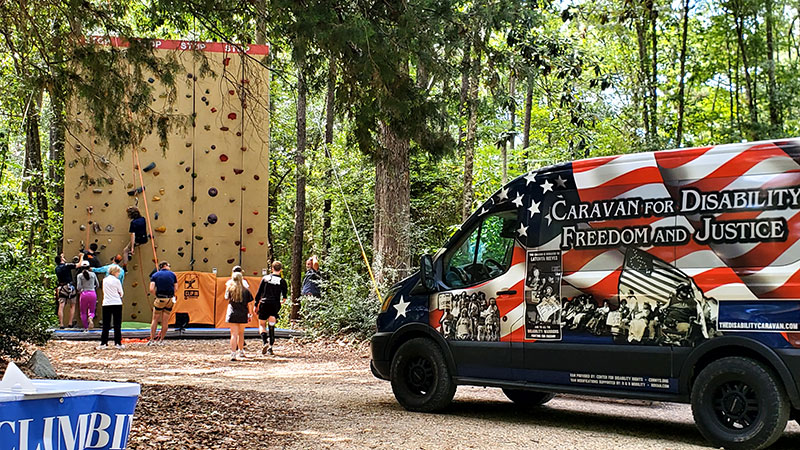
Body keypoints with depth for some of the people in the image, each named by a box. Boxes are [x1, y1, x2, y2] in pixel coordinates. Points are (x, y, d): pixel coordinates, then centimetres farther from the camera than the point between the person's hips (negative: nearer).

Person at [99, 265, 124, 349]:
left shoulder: (104, 280, 8)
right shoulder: (116, 281, -6)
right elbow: (121, 293, 1)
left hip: (106, 304, 4)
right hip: (117, 304, -4)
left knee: (106, 325, 6)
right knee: (117, 324, 3)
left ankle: (103, 343, 3)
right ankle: (118, 343, 3)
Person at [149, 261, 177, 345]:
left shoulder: (155, 275, 2)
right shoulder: (172, 274, 7)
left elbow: (151, 289, -9)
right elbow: (176, 288, 3)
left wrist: (156, 296, 4)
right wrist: (170, 295, 11)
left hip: (160, 299, -2)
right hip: (170, 299, 2)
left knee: (155, 320, 8)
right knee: (165, 321, 9)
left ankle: (152, 340, 6)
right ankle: (161, 340, 15)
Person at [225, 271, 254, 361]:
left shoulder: (230, 289, -2)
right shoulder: (245, 290, -1)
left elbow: (227, 298, 14)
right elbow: (249, 303, 2)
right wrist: (249, 314, 11)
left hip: (232, 314, -1)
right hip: (243, 315, 1)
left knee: (234, 334, -5)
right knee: (241, 333, 19)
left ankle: (233, 353, -17)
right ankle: (241, 351, 33)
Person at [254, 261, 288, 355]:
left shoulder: (265, 278, 4)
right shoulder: (282, 281, 0)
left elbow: (259, 292, 4)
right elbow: (285, 295, 1)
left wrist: (256, 305, 10)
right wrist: (283, 300, 25)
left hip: (264, 304, 0)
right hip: (275, 305, 0)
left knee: (262, 324, 9)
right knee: (272, 326, 7)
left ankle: (264, 342, -13)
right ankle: (271, 346, 1)